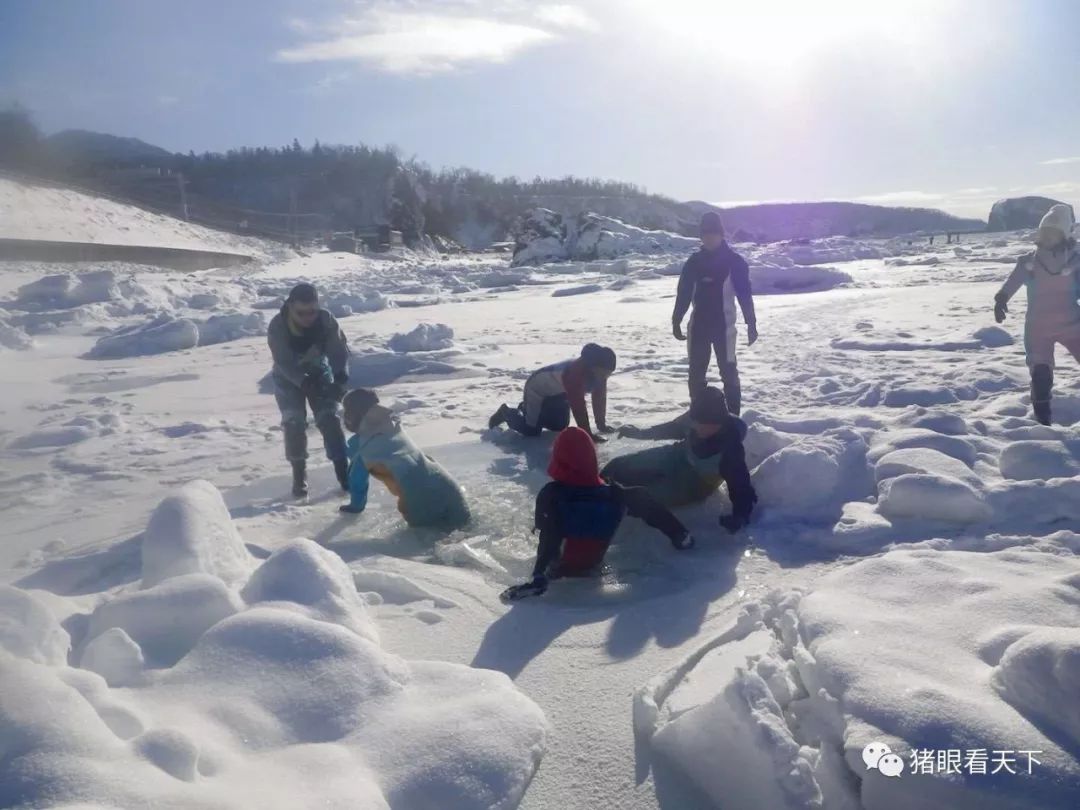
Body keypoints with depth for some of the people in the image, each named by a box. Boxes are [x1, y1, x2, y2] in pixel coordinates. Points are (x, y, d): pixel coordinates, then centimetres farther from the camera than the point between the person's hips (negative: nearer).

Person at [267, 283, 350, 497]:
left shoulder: (326, 320, -25)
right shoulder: (277, 326, -29)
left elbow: (339, 350, -23)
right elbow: (284, 363, -31)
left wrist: (340, 378, -41)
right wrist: (304, 382, -46)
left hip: (319, 372, 1)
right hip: (288, 378, -1)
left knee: (330, 418, -8)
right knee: (294, 422, -13)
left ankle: (342, 469, 1)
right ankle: (299, 474, 2)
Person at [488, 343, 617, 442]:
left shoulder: (599, 373, -15)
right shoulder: (575, 372, -41)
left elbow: (600, 397, -4)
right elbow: (578, 406, -41)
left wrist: (602, 424, -6)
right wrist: (588, 435, -38)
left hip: (557, 393, 9)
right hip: (538, 388, -9)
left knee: (560, 426, 17)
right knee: (531, 431, -11)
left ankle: (526, 409, 34)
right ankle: (507, 413, 16)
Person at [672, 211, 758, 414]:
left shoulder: (734, 261, -4)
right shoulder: (694, 261, 5)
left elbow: (745, 294, -4)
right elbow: (683, 293, 9)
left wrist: (751, 323, -7)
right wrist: (676, 321, 7)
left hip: (724, 326, -3)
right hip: (698, 326, 4)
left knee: (729, 373, -1)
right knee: (696, 373, 7)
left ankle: (733, 416, 5)